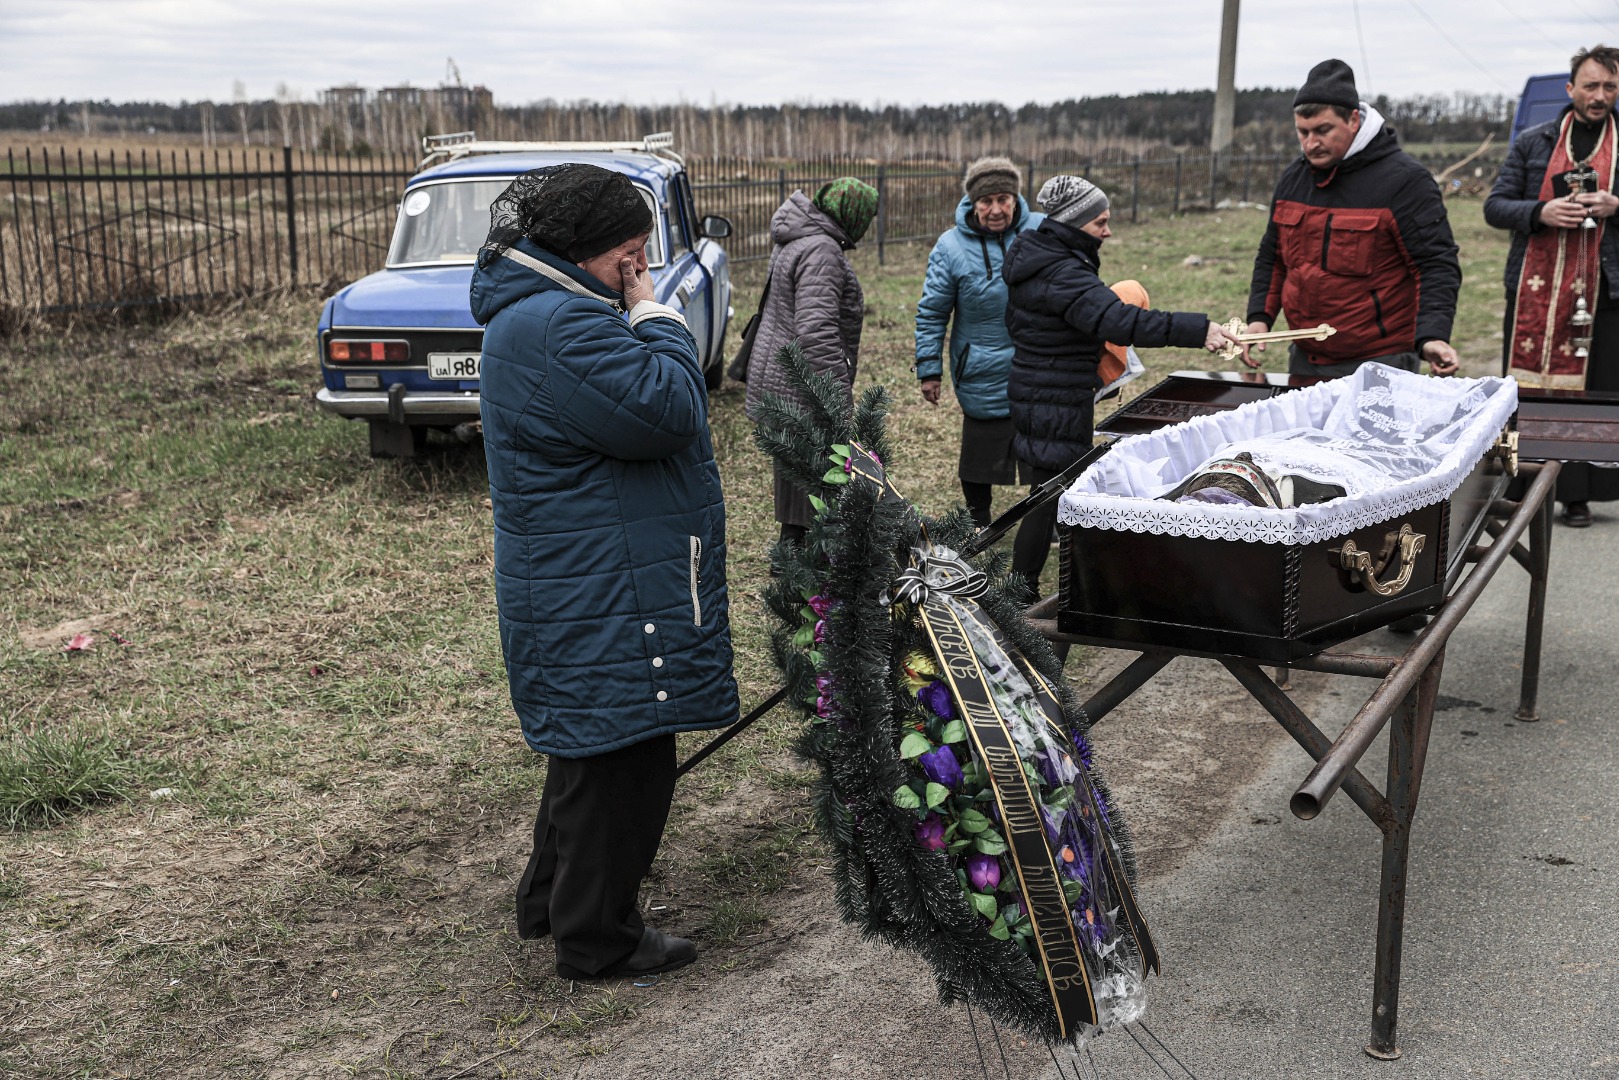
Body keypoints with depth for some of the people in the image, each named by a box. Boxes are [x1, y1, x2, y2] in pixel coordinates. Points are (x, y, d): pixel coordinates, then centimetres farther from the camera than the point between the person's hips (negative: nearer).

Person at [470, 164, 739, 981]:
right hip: (605, 600, -12)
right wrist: (657, 317, -15)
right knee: (623, 760, 1)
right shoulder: (561, 326, -23)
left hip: (573, 595, 12)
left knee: (590, 745, 24)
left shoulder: (534, 313, 14)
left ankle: (550, 902, 40)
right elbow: (665, 412, -26)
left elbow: (633, 409, 21)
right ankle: (598, 941, 17)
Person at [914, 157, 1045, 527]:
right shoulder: (952, 247, -9)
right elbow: (931, 313, -3)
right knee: (980, 455, 11)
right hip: (984, 379, -1)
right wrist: (929, 370, -3)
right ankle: (978, 527, 31)